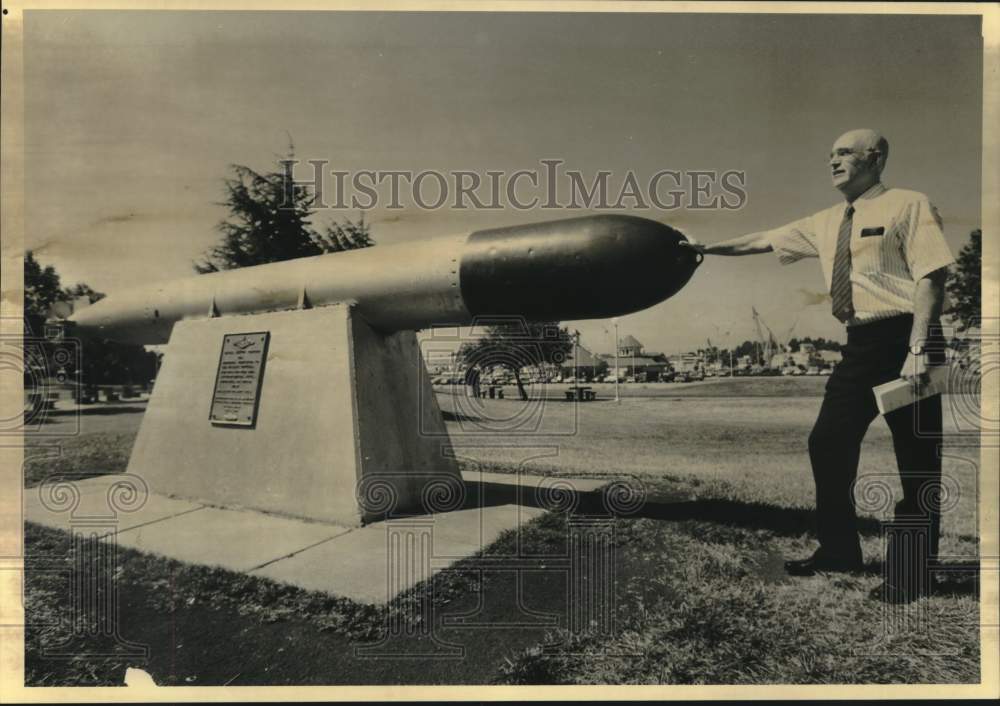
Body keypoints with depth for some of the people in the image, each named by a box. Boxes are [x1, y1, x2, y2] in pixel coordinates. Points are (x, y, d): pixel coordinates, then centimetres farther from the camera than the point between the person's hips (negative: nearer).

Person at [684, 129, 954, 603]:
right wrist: (706, 247, 17)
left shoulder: (907, 206, -4)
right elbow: (761, 241, 20)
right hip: (860, 344, 7)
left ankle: (910, 575, 13)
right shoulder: (826, 223, 15)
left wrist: (917, 349, -20)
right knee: (828, 444, 6)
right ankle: (838, 552, 22)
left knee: (916, 460, 1)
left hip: (904, 339, -7)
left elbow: (930, 276, -12)